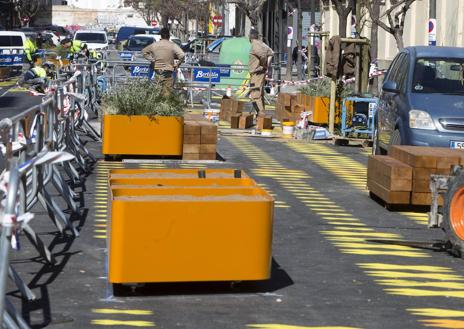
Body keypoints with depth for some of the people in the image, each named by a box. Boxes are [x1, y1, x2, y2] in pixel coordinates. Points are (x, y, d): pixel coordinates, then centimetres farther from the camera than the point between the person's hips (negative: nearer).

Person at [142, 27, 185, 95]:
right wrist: (177, 65, -5)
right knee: (167, 92, -1)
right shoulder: (173, 45, -9)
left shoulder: (154, 45, 4)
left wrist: (151, 59, 16)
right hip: (168, 74, -4)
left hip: (157, 73, 4)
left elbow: (144, 51, 17)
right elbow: (182, 55, -20)